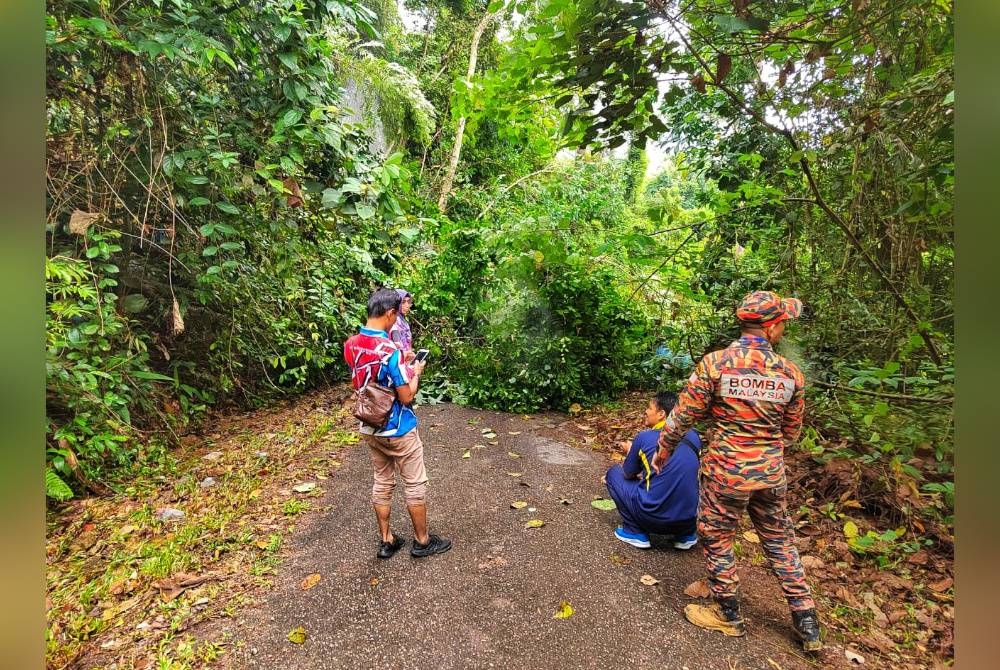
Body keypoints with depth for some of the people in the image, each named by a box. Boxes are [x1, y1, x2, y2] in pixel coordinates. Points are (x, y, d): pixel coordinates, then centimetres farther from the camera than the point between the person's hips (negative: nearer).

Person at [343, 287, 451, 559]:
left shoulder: (350, 345, -3)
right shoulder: (390, 350, -26)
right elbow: (406, 397, -21)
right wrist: (415, 372, -4)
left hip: (370, 428, 7)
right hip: (398, 430, -7)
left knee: (382, 483, 19)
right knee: (415, 484, 10)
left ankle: (386, 540, 30)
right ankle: (422, 541, 24)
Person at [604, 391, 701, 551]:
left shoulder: (644, 437, -9)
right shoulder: (693, 435, 3)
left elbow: (628, 474, 6)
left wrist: (630, 452, 25)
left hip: (655, 517, -5)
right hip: (689, 518, 5)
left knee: (614, 473, 14)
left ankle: (635, 532, 10)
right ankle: (686, 534, 21)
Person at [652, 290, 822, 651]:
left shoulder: (715, 363, -15)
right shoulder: (790, 372, -4)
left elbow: (683, 415, -9)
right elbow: (792, 432, 8)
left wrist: (662, 452, 6)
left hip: (725, 471, -4)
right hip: (770, 473, 4)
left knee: (716, 539, 15)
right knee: (780, 542, 22)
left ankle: (728, 615, 32)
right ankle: (807, 623, 34)